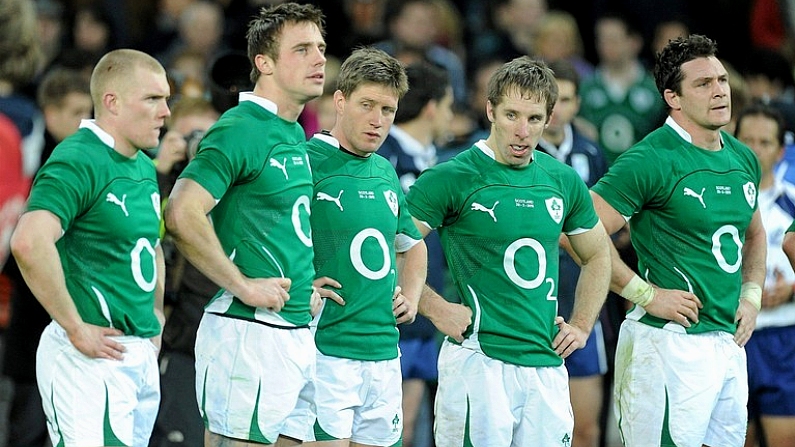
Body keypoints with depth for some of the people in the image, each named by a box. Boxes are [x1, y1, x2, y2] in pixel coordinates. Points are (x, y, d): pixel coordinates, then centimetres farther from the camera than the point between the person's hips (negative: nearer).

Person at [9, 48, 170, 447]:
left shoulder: (143, 167, 16)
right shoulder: (77, 162, -14)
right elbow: (29, 242, -30)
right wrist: (76, 328, -24)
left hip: (142, 355, 9)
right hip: (92, 356, -9)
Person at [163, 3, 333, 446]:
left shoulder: (295, 136, 17)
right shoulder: (240, 130, -12)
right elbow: (182, 215, -23)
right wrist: (243, 286, -19)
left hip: (299, 334, 9)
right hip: (250, 331, -9)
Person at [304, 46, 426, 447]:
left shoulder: (385, 173, 16)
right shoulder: (307, 162, -8)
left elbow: (412, 244, 32)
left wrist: (411, 297, 16)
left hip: (384, 353, 7)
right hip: (325, 351, -7)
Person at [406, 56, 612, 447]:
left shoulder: (563, 181, 11)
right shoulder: (452, 177, -6)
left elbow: (598, 255, 26)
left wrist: (581, 326, 16)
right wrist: (435, 309, -11)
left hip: (547, 366, 5)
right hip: (478, 363, -5)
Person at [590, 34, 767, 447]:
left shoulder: (742, 158, 12)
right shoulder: (651, 160, -12)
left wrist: (751, 296, 14)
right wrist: (647, 294, -15)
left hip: (729, 345, 8)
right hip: (670, 346, -8)